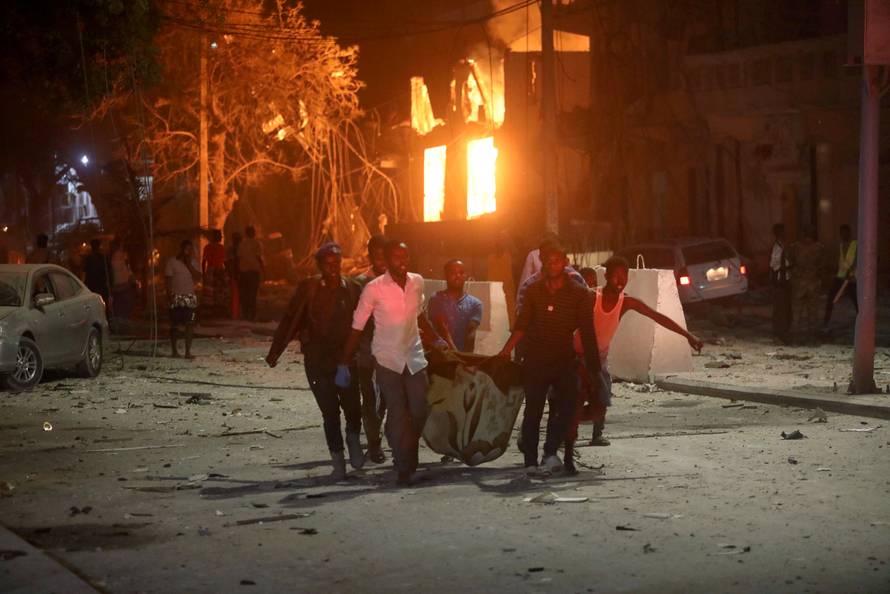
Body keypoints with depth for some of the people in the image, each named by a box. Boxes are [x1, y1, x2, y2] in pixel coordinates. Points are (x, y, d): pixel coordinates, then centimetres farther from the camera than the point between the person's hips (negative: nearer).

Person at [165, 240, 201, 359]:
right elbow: (168, 280, -4)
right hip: (176, 297, -3)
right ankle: (174, 350, 13)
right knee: (175, 325, 2)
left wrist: (188, 264, -10)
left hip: (190, 297, 3)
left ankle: (188, 351, 0)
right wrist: (169, 296, -11)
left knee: (190, 325, -3)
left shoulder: (193, 262, 9)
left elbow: (198, 276, -3)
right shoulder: (172, 262, -2)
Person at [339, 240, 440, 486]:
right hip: (387, 359, -4)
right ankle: (403, 469, 3)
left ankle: (408, 457, 21)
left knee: (420, 411, -1)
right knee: (397, 414, -3)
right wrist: (344, 363, -5)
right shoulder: (374, 288, -11)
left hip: (414, 357, 4)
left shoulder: (417, 282, 2)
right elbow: (357, 327, -5)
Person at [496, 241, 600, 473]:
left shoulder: (579, 293, -1)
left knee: (567, 407, -13)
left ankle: (550, 452, -4)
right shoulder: (534, 290, 5)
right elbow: (522, 325, 7)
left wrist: (593, 365, -5)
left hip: (564, 360, -1)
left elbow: (587, 332, -1)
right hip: (536, 360, 1)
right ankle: (530, 461, 8)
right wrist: (507, 350, -4)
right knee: (533, 410, 2)